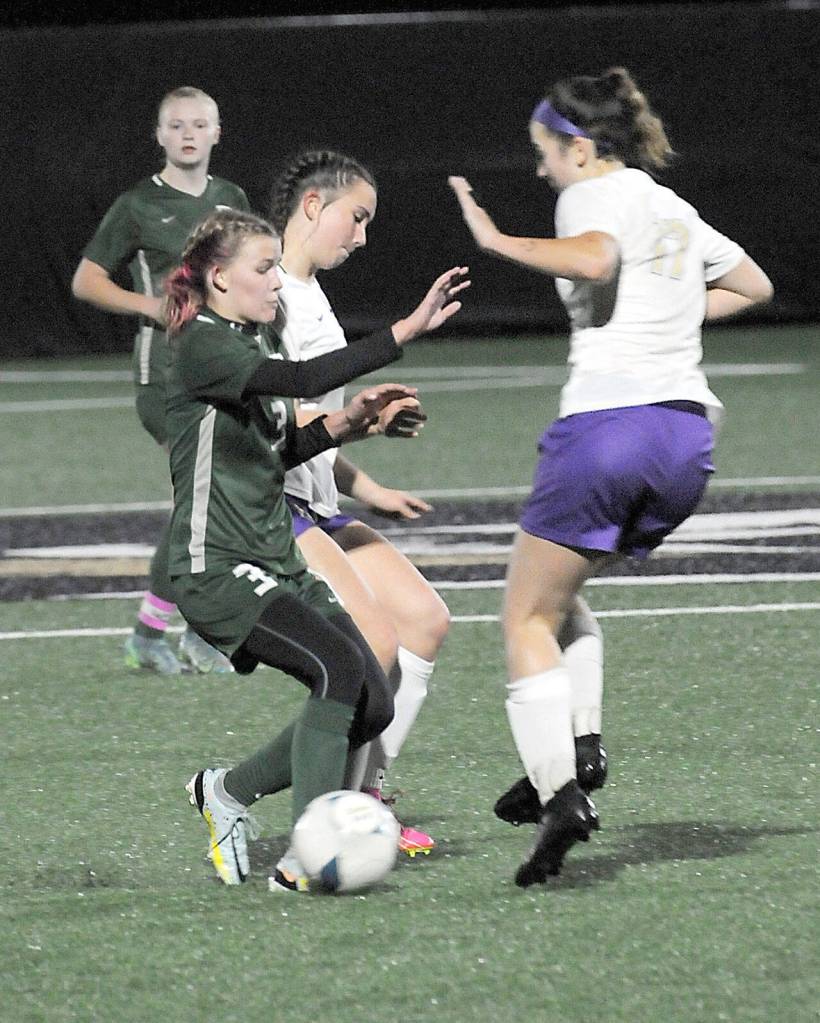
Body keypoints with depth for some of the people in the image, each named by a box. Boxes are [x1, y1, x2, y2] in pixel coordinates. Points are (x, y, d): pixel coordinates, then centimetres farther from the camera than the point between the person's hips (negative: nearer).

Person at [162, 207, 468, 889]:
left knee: (371, 706, -1)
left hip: (279, 565, 9)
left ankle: (228, 790, 18)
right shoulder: (202, 346, -13)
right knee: (340, 664, -26)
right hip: (217, 571, -9)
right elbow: (303, 379, -30)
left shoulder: (249, 345, 16)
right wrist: (408, 331, -35)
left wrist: (344, 423, 8)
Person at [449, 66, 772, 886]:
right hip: (688, 427, 8)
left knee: (528, 616, 2)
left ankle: (559, 791, -14)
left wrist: (497, 240, -19)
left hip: (607, 415, -8)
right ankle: (579, 743, 6)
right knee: (558, 587, 25)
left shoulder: (594, 196, -2)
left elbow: (594, 259, -26)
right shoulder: (674, 210, 22)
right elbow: (754, 285, 36)